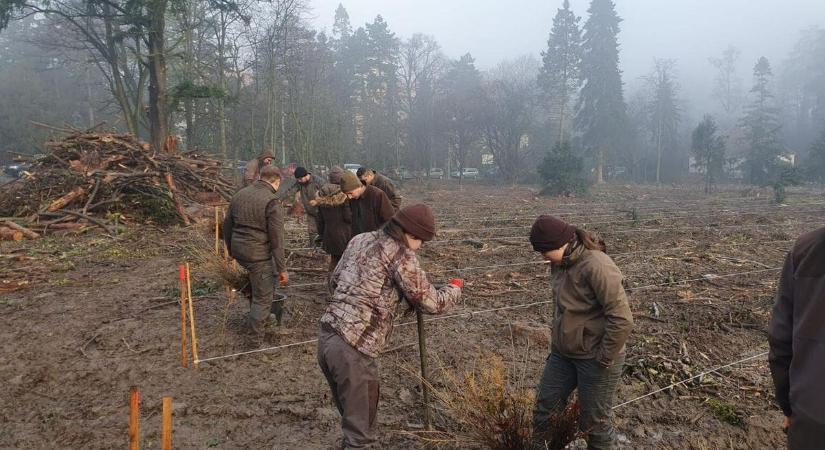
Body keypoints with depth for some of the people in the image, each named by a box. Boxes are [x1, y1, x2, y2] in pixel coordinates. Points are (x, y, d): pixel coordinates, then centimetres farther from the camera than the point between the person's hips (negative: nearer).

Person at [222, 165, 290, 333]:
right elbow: (276, 239, -17)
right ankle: (256, 330, 14)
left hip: (238, 250, 8)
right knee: (263, 295, 6)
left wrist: (231, 250, 29)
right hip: (258, 254, -8)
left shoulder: (239, 194, 7)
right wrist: (282, 269, -13)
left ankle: (264, 316, 40)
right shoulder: (272, 202, -15)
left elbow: (227, 225, 16)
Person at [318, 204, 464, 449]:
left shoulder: (360, 240, 14)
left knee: (350, 413, 25)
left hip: (326, 337, 8)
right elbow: (432, 303, -6)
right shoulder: (400, 254, -8)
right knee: (360, 429, 5)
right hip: (353, 347, -8)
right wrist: (455, 287, 13)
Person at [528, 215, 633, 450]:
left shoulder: (596, 266, -25)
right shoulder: (560, 263, 1)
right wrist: (557, 343, 13)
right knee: (544, 409, 16)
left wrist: (604, 359, -18)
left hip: (594, 359, -8)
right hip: (562, 354, 8)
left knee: (595, 423, 10)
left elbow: (622, 319, -25)